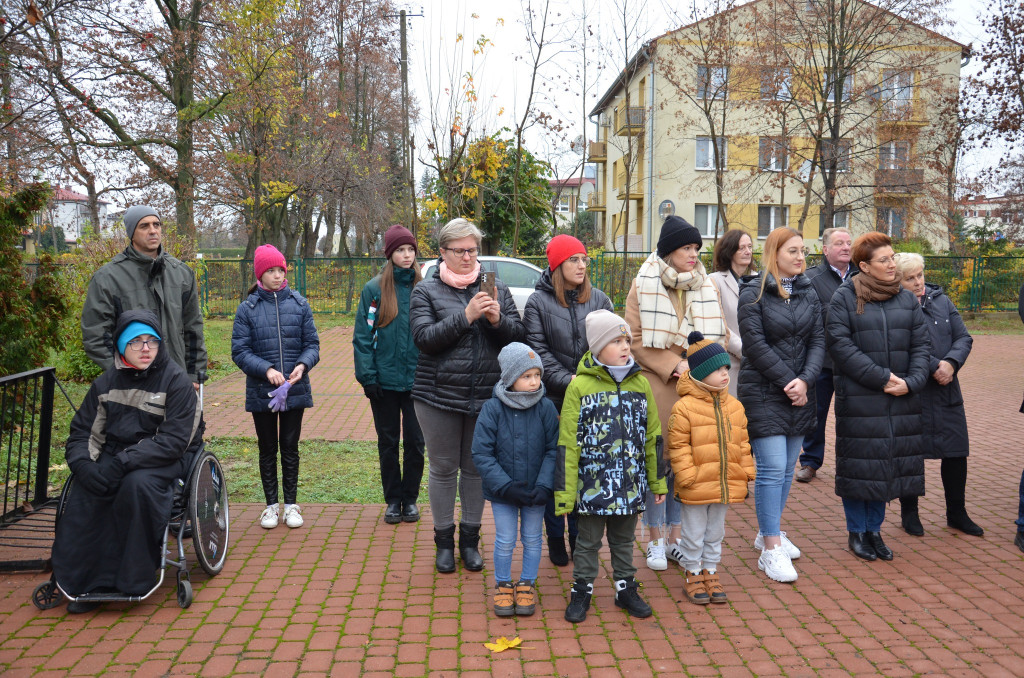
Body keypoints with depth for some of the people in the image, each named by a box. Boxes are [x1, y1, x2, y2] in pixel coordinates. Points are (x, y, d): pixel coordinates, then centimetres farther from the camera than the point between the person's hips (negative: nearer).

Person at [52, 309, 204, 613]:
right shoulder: (107, 382, 8)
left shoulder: (176, 380, -7)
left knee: (138, 484, -35)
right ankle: (87, 582, -9)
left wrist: (123, 462, -25)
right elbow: (82, 432, 8)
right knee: (82, 495, -24)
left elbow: (174, 441, -15)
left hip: (164, 461, -4)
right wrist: (84, 465, -14)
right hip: (113, 459, 4)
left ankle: (136, 577, -19)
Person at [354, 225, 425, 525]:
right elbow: (362, 336, -4)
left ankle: (410, 498, 24)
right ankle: (393, 500, 25)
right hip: (385, 380, 0)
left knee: (415, 441, 7)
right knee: (388, 443, 11)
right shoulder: (374, 289, -3)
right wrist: (367, 376, -10)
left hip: (416, 379, 1)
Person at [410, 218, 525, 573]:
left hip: (486, 396, 2)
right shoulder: (426, 291, 0)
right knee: (443, 468, 8)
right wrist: (466, 316, -21)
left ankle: (470, 540, 27)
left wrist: (498, 320, -17)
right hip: (439, 397, -2)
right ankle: (444, 540, 24)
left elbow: (519, 335, 3)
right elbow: (425, 338, -13)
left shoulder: (496, 289, 6)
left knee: (476, 467, 12)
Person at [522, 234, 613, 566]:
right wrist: (568, 381, -14)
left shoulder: (600, 300, 8)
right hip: (553, 401, -2)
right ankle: (555, 539, 20)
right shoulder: (538, 302, -1)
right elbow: (539, 351, -6)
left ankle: (580, 537, 22)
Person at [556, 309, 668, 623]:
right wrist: (564, 492, -11)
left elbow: (653, 435, 9)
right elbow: (568, 443, -9)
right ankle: (582, 591, 26)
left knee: (624, 539, 18)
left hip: (630, 483, 3)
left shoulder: (640, 383, 2)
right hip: (593, 482, -3)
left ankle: (626, 588, 34)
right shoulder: (579, 386, -9)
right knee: (588, 541, 11)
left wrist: (658, 480, 10)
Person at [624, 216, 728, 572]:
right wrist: (673, 367, -13)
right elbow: (636, 340, -5)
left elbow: (720, 336, 10)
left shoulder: (706, 286, 10)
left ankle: (675, 537, 24)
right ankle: (656, 540, 18)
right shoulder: (644, 286, -1)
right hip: (656, 386, -3)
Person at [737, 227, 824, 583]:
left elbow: (818, 340, 5)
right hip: (763, 392, -6)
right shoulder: (753, 293, -6)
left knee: (788, 467, 11)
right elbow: (755, 345, -11)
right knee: (772, 468, -8)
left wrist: (805, 380, -11)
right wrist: (788, 381, -12)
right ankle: (771, 549, -1)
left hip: (799, 393, 6)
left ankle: (769, 532, 27)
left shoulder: (808, 292, 10)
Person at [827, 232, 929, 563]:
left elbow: (921, 345, 8)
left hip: (901, 399, 4)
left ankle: (874, 530, 25)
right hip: (858, 398, -4)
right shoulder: (845, 298, -4)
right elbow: (840, 345, -13)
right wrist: (881, 377, -17)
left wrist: (911, 382, -9)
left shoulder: (907, 299, 10)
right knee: (860, 465, 3)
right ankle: (857, 532, 20)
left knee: (889, 464, 10)